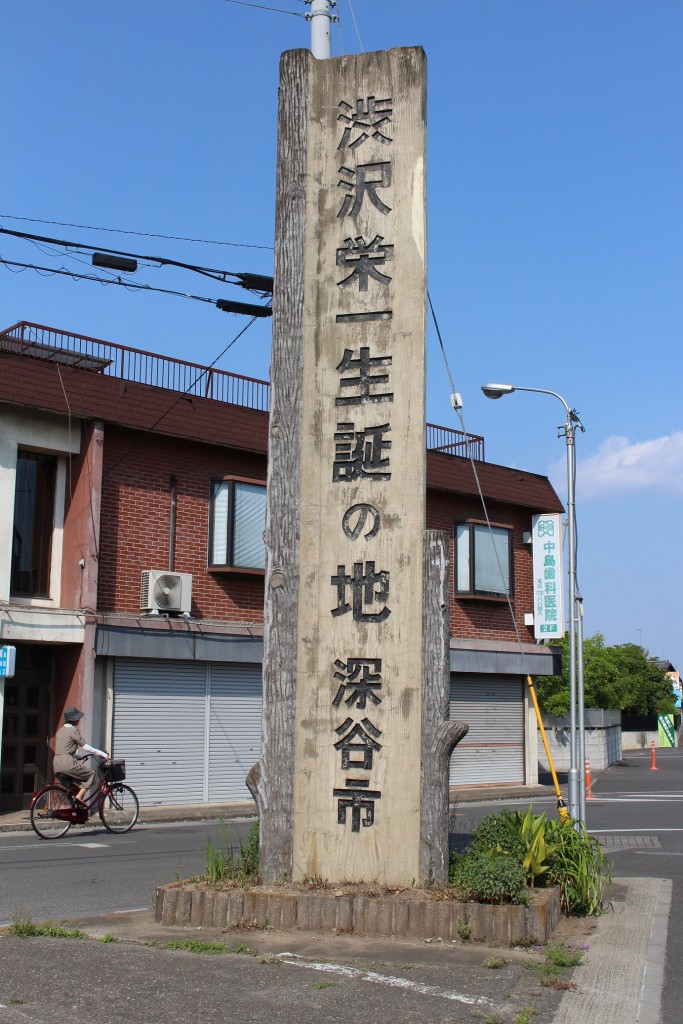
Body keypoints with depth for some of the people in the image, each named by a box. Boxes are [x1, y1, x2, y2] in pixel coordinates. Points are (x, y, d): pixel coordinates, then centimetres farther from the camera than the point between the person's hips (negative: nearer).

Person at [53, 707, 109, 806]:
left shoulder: (61, 730, 18)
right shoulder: (73, 730, -7)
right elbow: (84, 746, -6)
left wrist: (77, 757, 30)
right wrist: (102, 753, -1)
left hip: (57, 764, 9)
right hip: (67, 762, -9)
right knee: (91, 772, 4)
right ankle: (79, 797, -6)